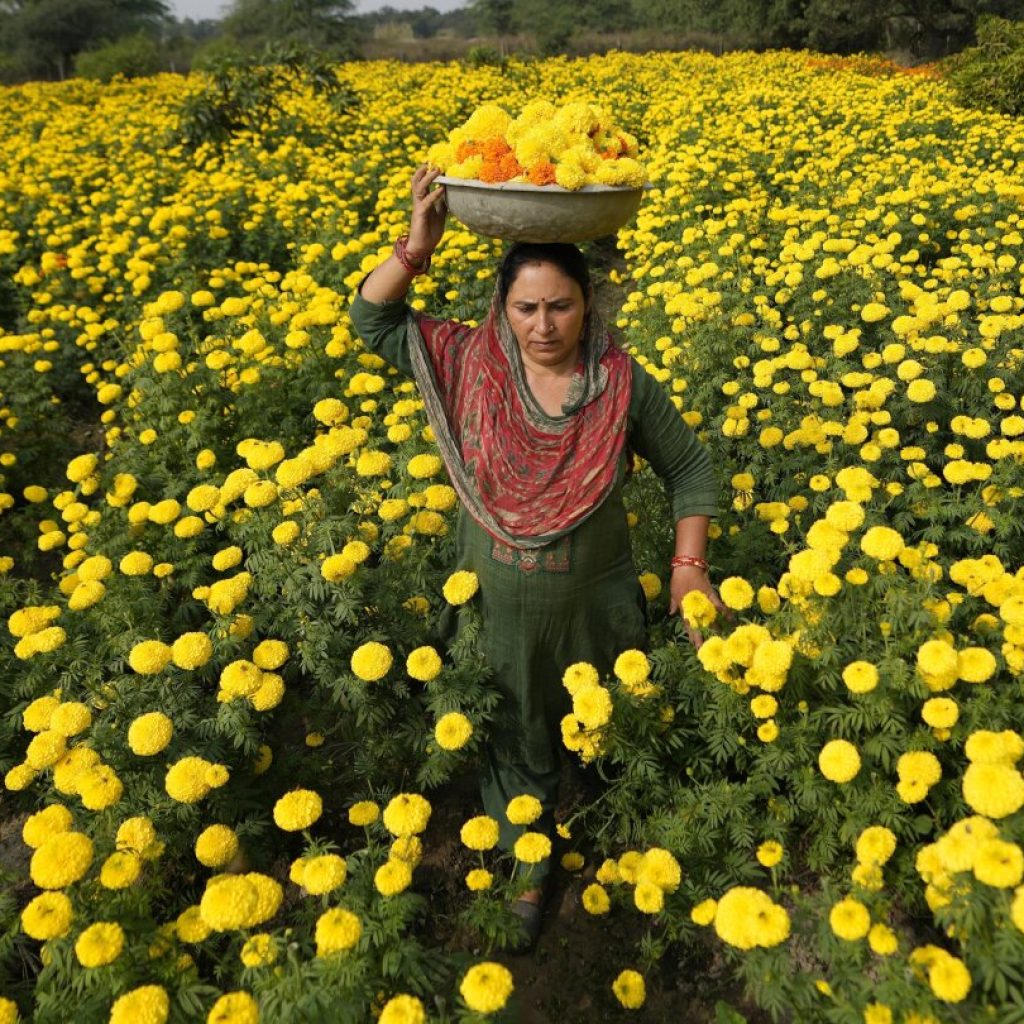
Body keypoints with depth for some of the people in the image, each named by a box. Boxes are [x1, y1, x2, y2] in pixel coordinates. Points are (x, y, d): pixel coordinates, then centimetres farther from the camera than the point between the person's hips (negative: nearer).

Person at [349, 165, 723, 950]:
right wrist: (418, 246, -22)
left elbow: (691, 470, -2)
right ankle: (528, 872, 47)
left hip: (597, 605, 0)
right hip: (502, 609, 0)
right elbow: (374, 320, -6)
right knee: (517, 744, 21)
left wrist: (689, 566, -11)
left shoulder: (625, 383, -14)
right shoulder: (470, 365, -13)